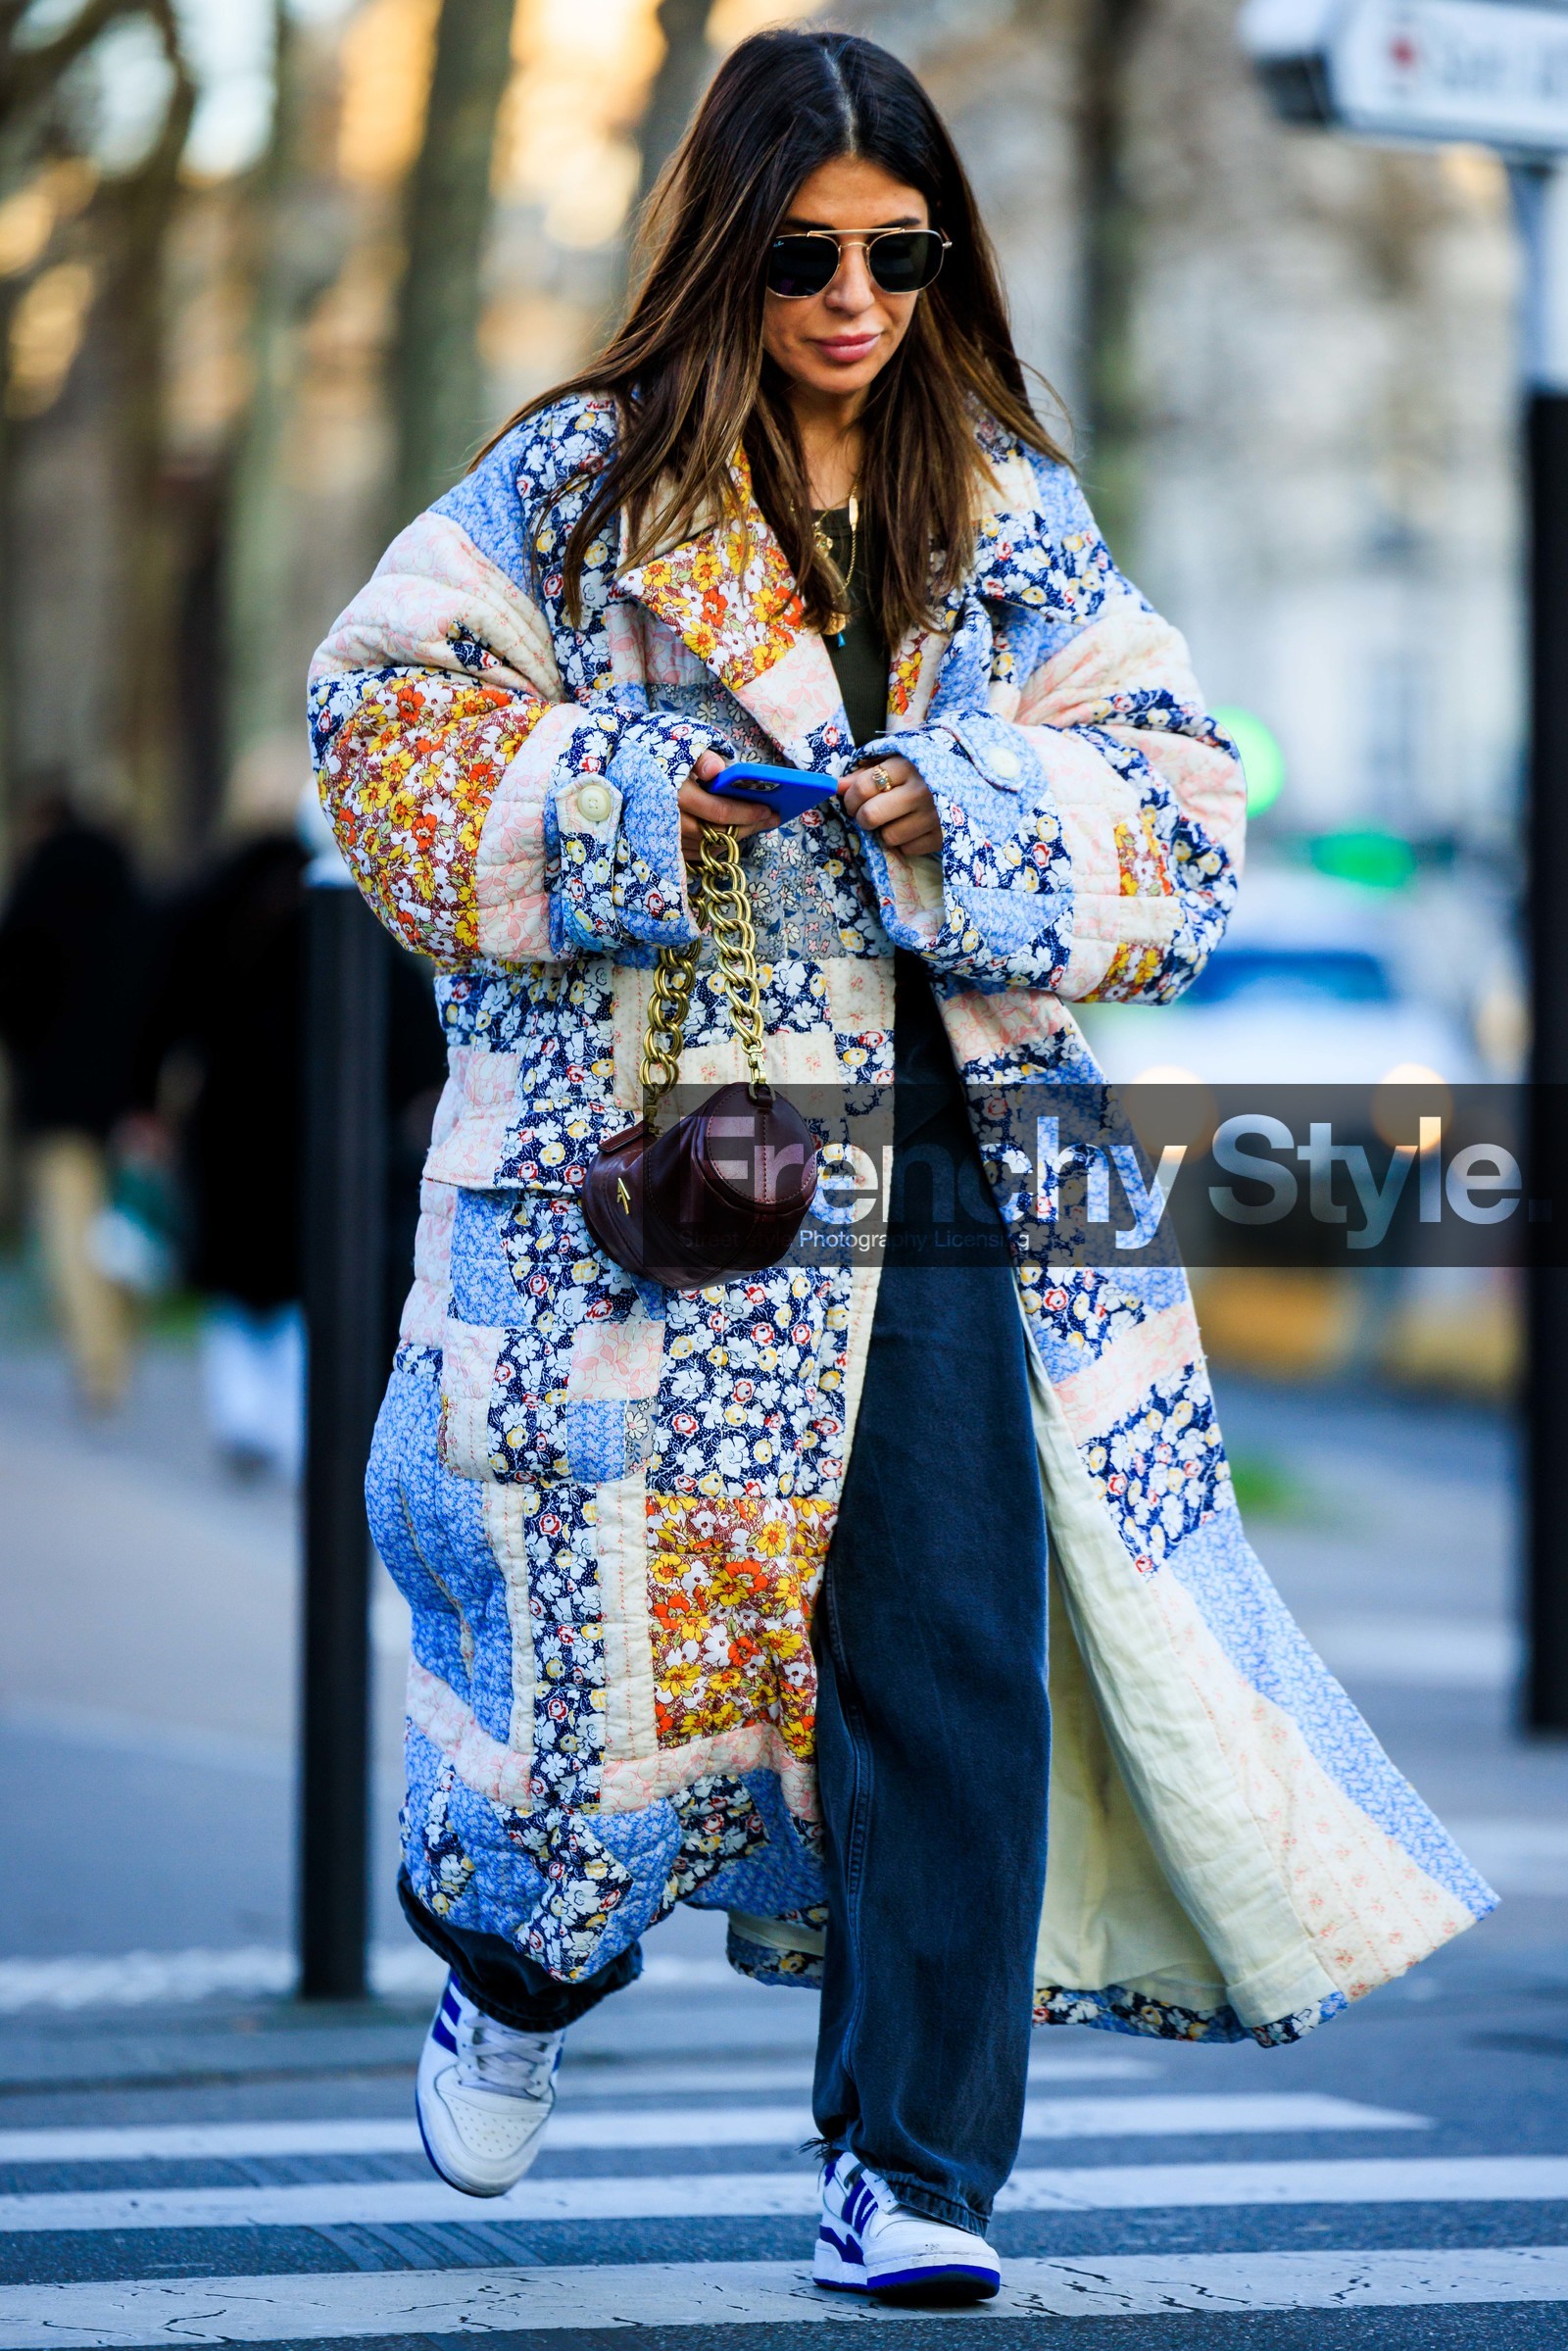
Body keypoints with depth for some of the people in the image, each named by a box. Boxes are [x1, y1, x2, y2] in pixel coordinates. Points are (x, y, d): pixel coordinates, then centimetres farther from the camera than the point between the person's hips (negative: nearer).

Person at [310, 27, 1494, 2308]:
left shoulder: (1016, 516, 9)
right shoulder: (585, 481, 2)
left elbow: (1176, 807, 5)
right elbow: (379, 707, 2)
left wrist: (966, 818, -13)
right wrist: (616, 798, -12)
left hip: (940, 1152, 2)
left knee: (952, 1648, -4)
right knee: (625, 1609, 4)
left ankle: (912, 2167, 4)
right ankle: (516, 1960, 37)